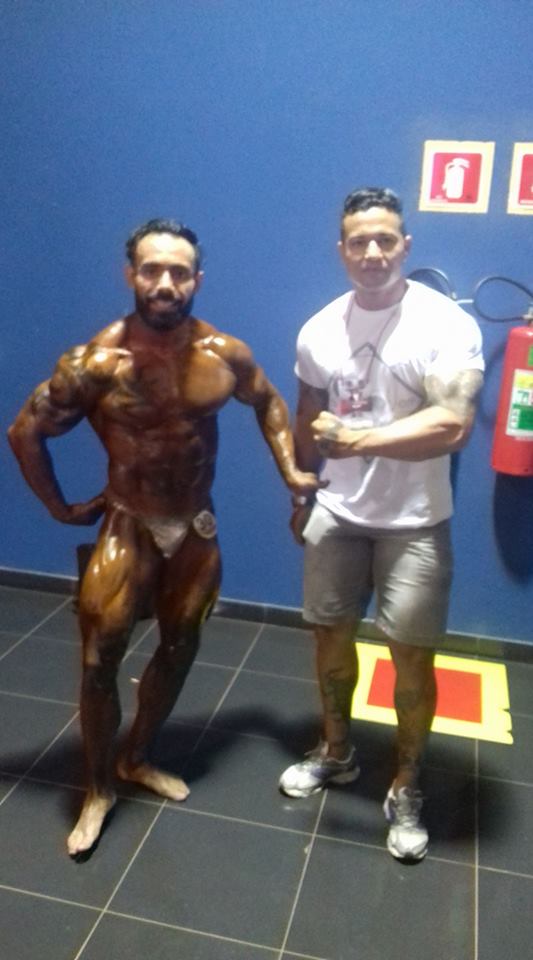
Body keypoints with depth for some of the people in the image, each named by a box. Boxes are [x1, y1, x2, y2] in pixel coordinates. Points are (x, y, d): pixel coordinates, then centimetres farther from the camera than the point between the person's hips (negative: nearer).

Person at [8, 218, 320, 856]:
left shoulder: (225, 354, -10)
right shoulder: (96, 364, -20)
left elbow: (268, 402, 11)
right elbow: (25, 432, -8)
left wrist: (290, 471, 4)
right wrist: (59, 508, -4)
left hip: (197, 528, 4)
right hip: (128, 528, -4)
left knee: (179, 649, 16)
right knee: (100, 659, -1)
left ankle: (137, 760, 41)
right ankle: (98, 790, 24)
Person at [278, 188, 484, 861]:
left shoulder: (447, 325, -15)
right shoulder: (318, 331, 2)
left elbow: (452, 426, -26)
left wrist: (356, 438, -24)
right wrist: (300, 494, 20)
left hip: (414, 526, -4)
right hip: (336, 516, 5)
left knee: (411, 657, 5)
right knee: (331, 635, 16)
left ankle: (406, 789, 26)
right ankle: (336, 753, 39)